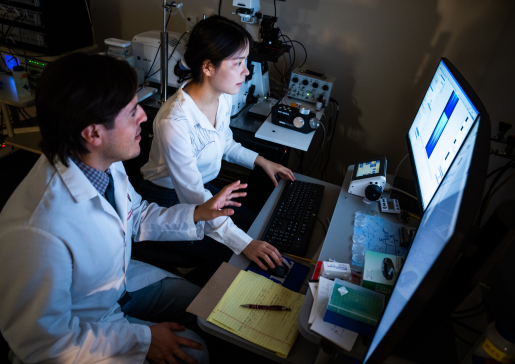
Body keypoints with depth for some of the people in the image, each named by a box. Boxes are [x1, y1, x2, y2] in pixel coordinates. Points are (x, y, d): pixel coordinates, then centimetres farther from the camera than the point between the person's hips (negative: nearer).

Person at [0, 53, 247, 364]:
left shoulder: (107, 162, -16)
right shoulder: (35, 235, -40)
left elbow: (135, 217, 4)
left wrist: (196, 214, -7)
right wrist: (142, 339, -19)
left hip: (122, 280, 7)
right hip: (79, 329, -6)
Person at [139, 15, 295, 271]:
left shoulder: (223, 98, -9)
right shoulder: (174, 122, -35)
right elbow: (193, 198, -33)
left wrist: (260, 161, 2)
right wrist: (243, 243, -36)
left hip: (203, 187, 8)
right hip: (167, 203, -7)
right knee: (235, 257, -13)